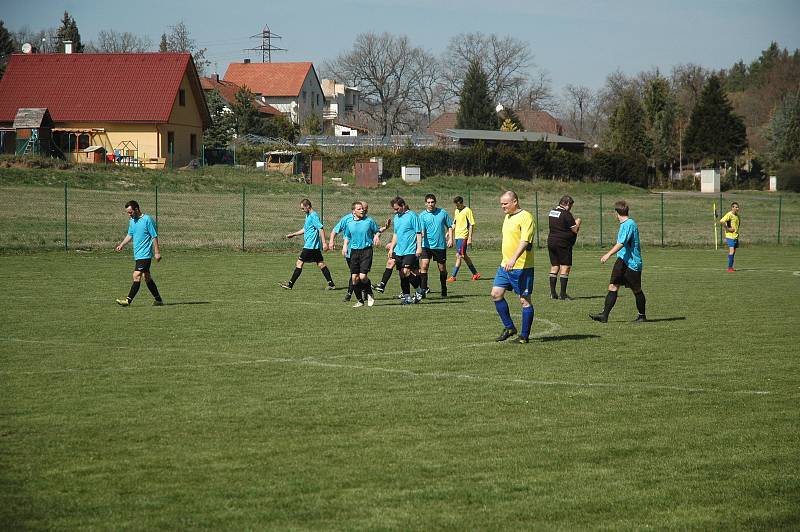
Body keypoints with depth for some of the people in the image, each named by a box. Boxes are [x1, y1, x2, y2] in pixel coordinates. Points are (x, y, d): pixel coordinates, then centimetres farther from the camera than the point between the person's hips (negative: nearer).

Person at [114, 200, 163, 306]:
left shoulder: (147, 219, -12)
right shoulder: (132, 221, 11)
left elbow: (154, 236, -11)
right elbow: (130, 235, 23)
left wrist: (157, 252, -12)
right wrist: (121, 245, 9)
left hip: (145, 254, -9)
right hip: (137, 254, 9)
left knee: (136, 276, -13)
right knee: (147, 277, 12)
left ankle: (128, 300, -16)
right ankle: (158, 300, 19)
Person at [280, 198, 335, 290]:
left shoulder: (313, 216, -15)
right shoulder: (308, 215, 16)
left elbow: (321, 229, -21)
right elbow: (305, 229, 27)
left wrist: (324, 243, -25)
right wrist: (293, 234, 23)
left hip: (310, 245, -10)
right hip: (315, 245, 10)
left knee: (300, 262, -5)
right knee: (320, 263, 8)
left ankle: (290, 284, -2)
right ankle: (331, 284, 7)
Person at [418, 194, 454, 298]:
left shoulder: (443, 213, 2)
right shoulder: (422, 215, -2)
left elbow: (450, 226, 11)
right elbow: (421, 231, -9)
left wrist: (450, 239, 1)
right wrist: (421, 234, -32)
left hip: (441, 245, 1)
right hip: (427, 245, -1)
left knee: (442, 269, 9)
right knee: (424, 266, -15)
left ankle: (444, 289, 27)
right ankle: (423, 290, -12)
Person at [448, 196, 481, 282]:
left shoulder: (467, 211, -9)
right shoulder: (456, 211, 14)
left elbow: (471, 225, -11)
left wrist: (470, 238, -15)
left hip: (463, 236, -9)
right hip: (457, 236, 9)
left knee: (459, 256, -9)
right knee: (464, 256, 14)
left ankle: (453, 276, -9)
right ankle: (475, 273, 25)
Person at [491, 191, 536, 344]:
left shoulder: (525, 217, -14)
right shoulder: (508, 217, 15)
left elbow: (525, 242, -24)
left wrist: (513, 259, -34)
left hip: (521, 267, -9)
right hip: (505, 265, 9)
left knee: (524, 300, -1)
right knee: (496, 294, 4)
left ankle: (524, 336, 5)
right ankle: (509, 327, 16)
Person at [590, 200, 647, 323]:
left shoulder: (629, 224, -16)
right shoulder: (624, 224, 14)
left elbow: (622, 243, -26)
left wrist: (609, 254, -31)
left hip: (632, 262, -9)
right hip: (621, 261, 9)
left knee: (636, 290, 5)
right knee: (613, 287, -3)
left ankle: (642, 316, 19)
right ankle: (604, 314, -9)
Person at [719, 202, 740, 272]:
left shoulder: (737, 215, 15)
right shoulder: (729, 215, -13)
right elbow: (721, 221, -25)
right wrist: (727, 229, -21)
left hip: (735, 236, 9)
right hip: (730, 235, -9)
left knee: (733, 252, 11)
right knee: (731, 251, -14)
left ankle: (731, 267, 18)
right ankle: (729, 267, -13)